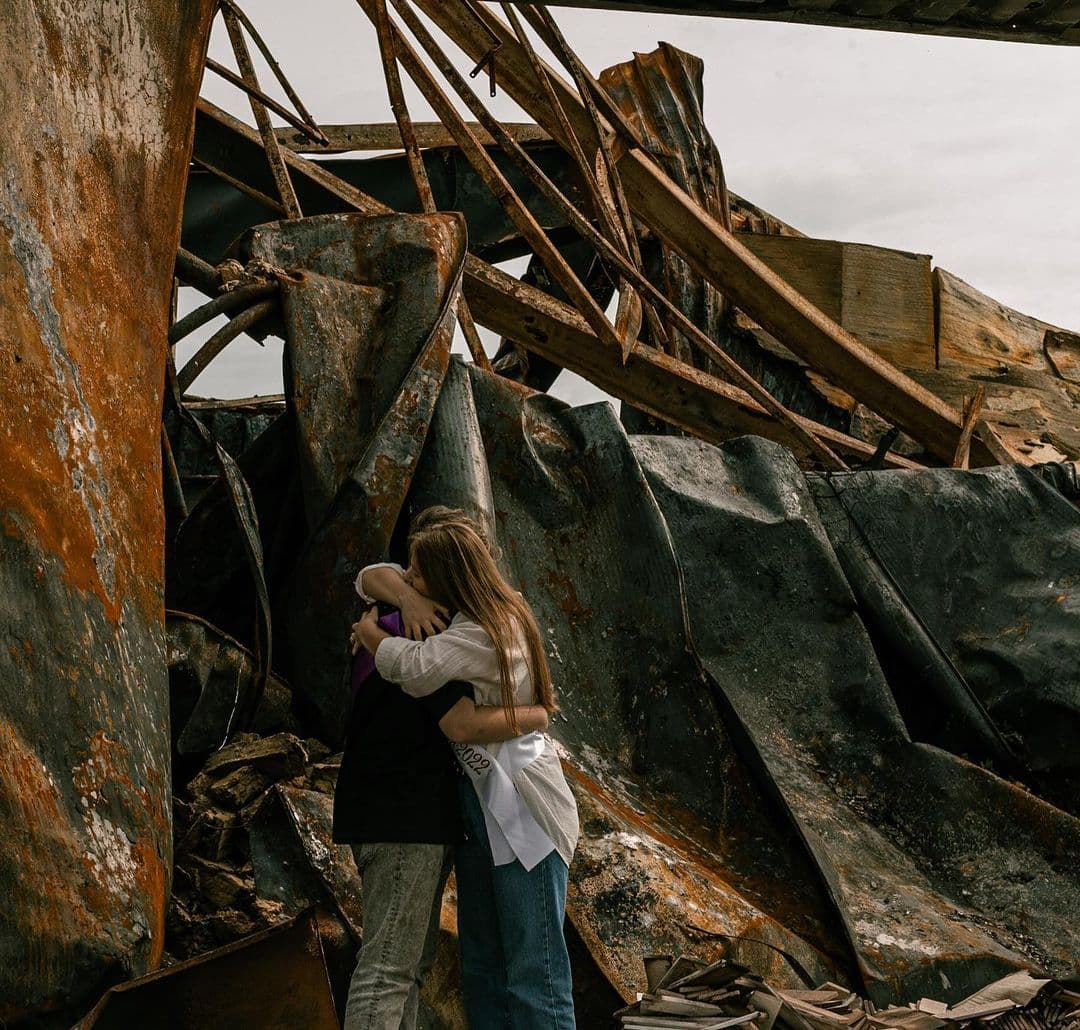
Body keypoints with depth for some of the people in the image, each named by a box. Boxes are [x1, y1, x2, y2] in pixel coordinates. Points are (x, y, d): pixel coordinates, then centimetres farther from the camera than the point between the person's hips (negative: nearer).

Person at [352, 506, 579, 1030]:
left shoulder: (491, 632, -21)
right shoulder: (453, 606, 6)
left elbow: (414, 668, -35)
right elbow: (373, 576, 12)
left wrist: (369, 633, -13)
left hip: (521, 808, -10)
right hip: (474, 796, 10)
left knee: (533, 973, -10)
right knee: (482, 966, 12)